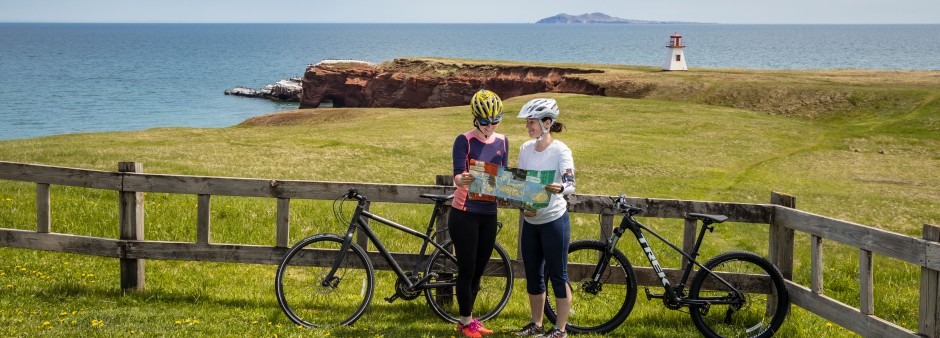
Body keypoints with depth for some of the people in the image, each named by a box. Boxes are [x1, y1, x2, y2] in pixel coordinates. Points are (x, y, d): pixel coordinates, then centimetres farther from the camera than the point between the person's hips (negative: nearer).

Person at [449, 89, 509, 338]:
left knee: (478, 270, 12)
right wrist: (461, 179, -43)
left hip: (488, 214, 5)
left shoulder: (502, 142, 7)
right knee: (467, 270, -1)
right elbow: (457, 175, -20)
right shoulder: (464, 141, -10)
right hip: (465, 214, -5)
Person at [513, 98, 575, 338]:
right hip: (530, 221, 6)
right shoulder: (526, 149, 5)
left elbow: (570, 184, -20)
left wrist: (559, 188, -43)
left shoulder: (560, 150, -13)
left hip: (554, 220, -6)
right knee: (533, 275, 13)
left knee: (557, 275, 1)